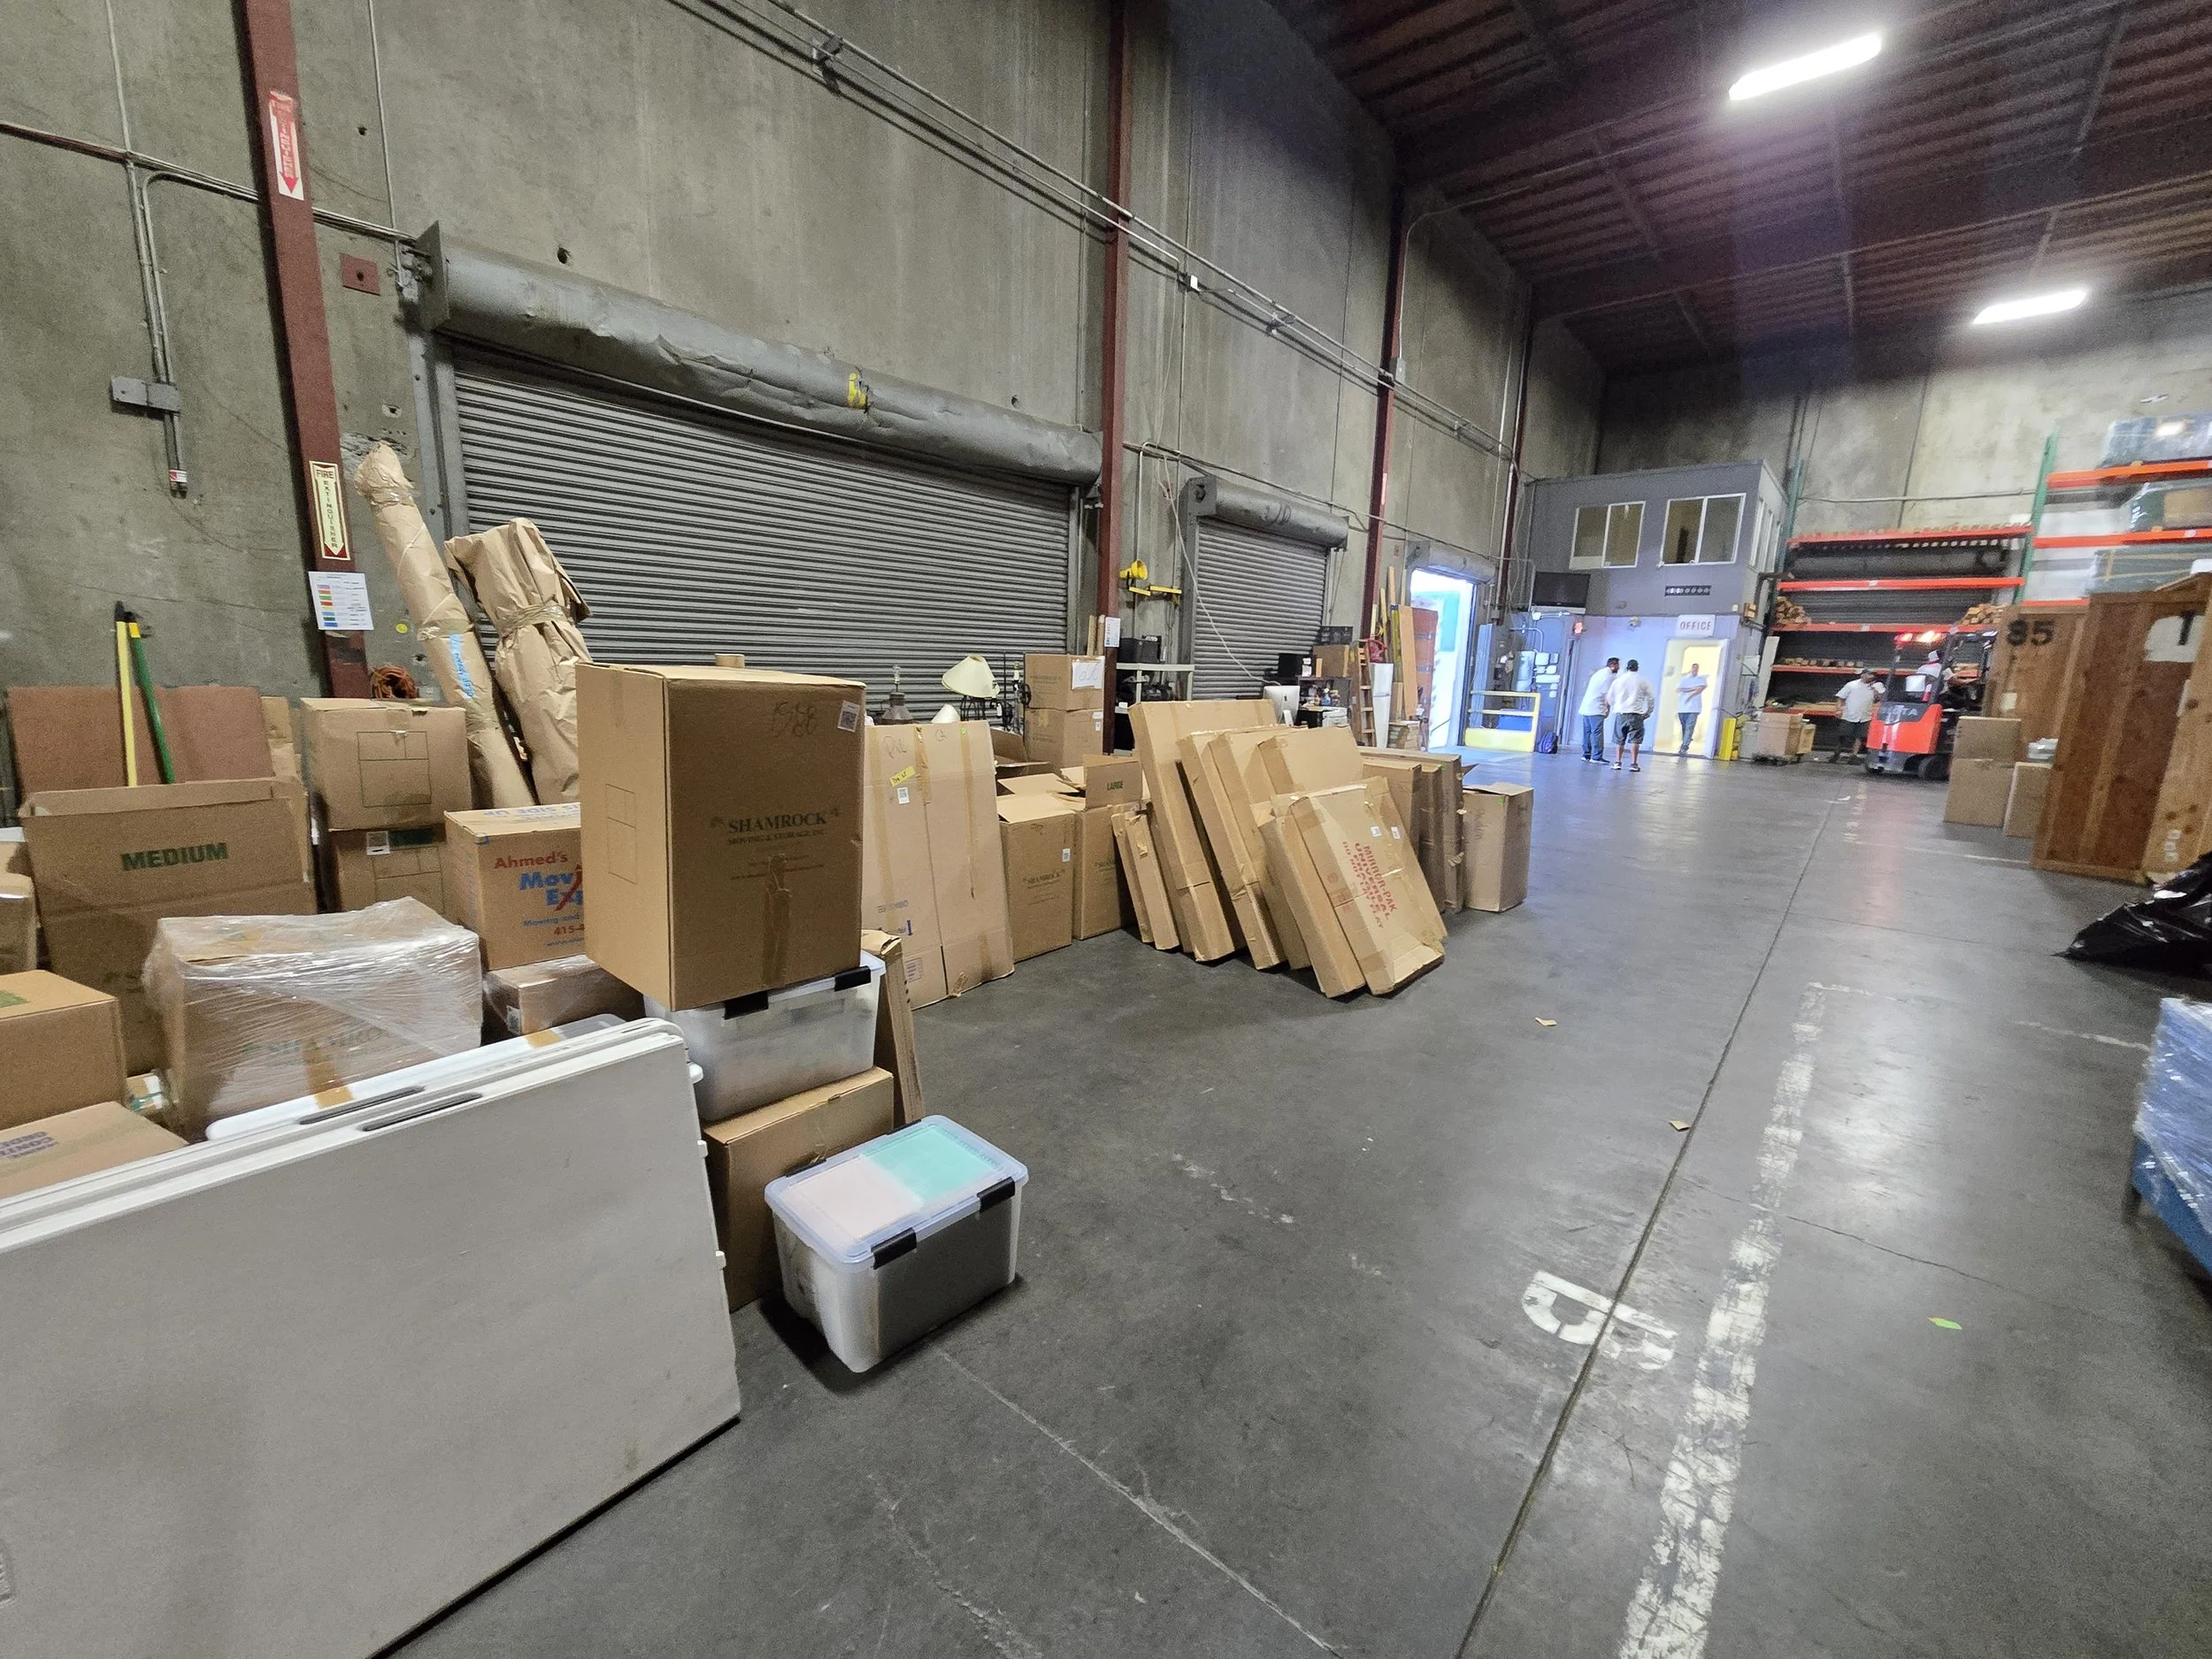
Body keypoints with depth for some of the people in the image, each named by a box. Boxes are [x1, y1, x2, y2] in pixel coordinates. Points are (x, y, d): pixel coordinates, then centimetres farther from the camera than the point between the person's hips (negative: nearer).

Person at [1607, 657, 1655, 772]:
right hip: (1636, 714, -1)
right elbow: (1651, 699, 5)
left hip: (1621, 713, 1)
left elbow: (1609, 697, 12)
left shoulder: (1618, 680, 5)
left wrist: (1614, 707, 28)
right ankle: (1633, 764, -4)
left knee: (1619, 739, 9)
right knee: (1634, 739, 0)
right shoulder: (1643, 681, 2)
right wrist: (1648, 712, 18)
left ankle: (1617, 762, 6)